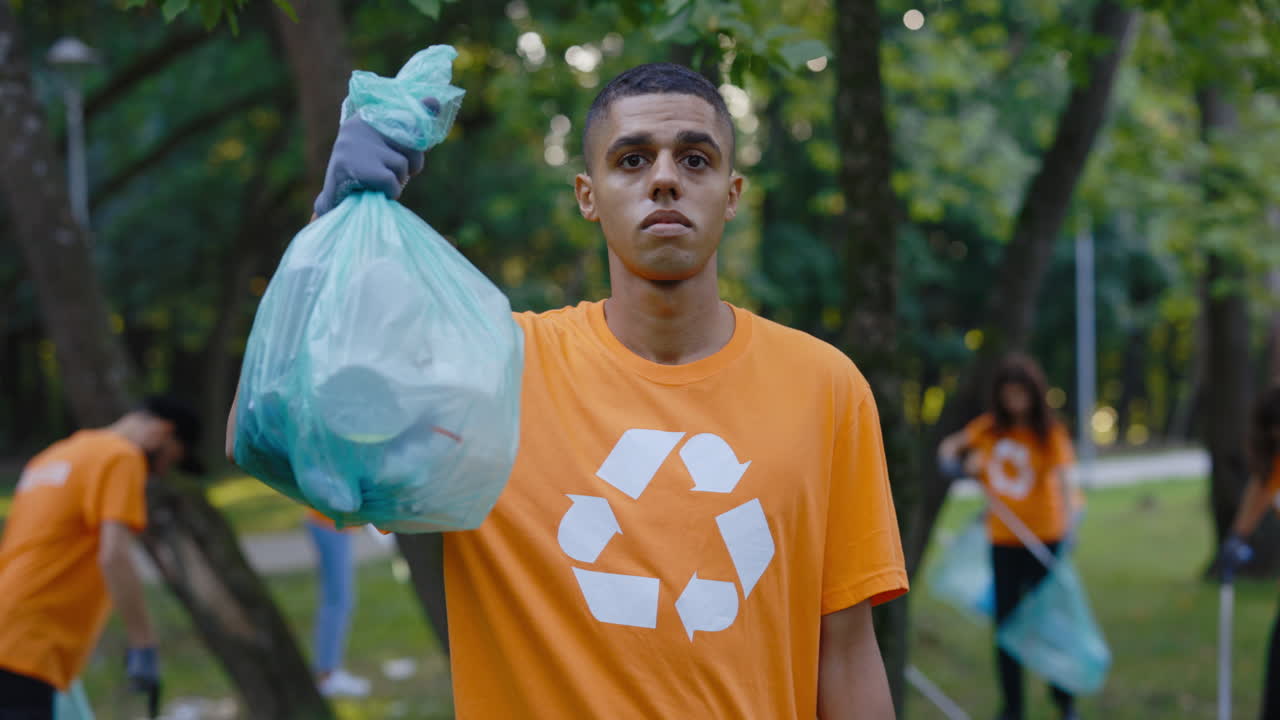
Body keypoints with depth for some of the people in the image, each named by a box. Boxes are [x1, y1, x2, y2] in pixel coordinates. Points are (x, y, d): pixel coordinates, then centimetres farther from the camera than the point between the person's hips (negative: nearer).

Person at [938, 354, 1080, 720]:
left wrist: (1069, 523, -36)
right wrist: (963, 460, -12)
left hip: (1044, 537, -3)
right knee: (1007, 621, 5)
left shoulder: (1049, 433, -9)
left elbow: (1061, 481, -20)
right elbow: (948, 449, 11)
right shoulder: (988, 428, 0)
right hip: (1003, 540, 3)